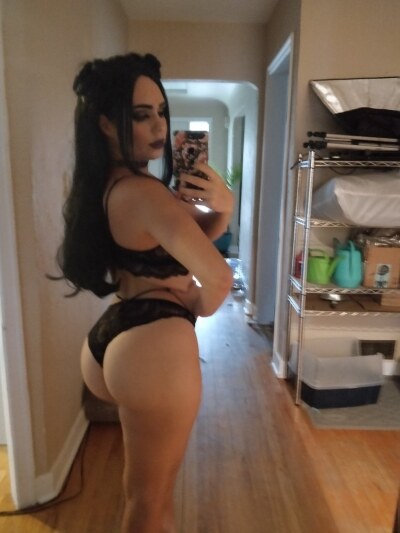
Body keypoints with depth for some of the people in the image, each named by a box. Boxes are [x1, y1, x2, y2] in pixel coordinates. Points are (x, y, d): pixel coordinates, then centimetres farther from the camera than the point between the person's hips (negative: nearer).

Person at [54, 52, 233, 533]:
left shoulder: (106, 186, 10)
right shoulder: (142, 191, -20)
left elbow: (190, 236, 10)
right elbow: (217, 275, -25)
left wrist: (221, 206, -10)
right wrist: (201, 306, -2)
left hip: (113, 337, 10)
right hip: (154, 344, -10)